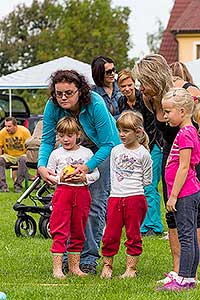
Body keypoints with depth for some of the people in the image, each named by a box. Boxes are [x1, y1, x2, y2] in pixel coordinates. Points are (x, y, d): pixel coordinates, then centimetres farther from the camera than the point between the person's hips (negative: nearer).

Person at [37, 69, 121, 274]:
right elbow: (47, 141, -13)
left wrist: (87, 167, -41)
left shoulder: (95, 105, -33)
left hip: (102, 150, -4)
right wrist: (41, 166, -31)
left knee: (95, 202, -11)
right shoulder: (52, 106, -22)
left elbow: (107, 144, -29)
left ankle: (89, 258, -5)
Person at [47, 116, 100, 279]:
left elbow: (96, 174, 10)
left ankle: (74, 266, 18)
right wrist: (60, 178, -11)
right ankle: (57, 267, -6)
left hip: (82, 193, 2)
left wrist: (85, 177, -9)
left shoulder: (86, 153, 6)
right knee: (60, 232, -6)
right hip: (63, 192, -2)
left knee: (78, 232, 9)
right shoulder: (56, 154, 4)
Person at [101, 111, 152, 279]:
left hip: (135, 198, -4)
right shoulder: (116, 151, 10)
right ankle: (107, 266, 16)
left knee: (133, 234, 4)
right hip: (115, 197, 4)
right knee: (110, 234, 4)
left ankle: (131, 268, 10)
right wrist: (117, 188, 9)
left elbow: (147, 180, 2)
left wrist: (132, 187, 3)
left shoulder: (143, 153, -3)